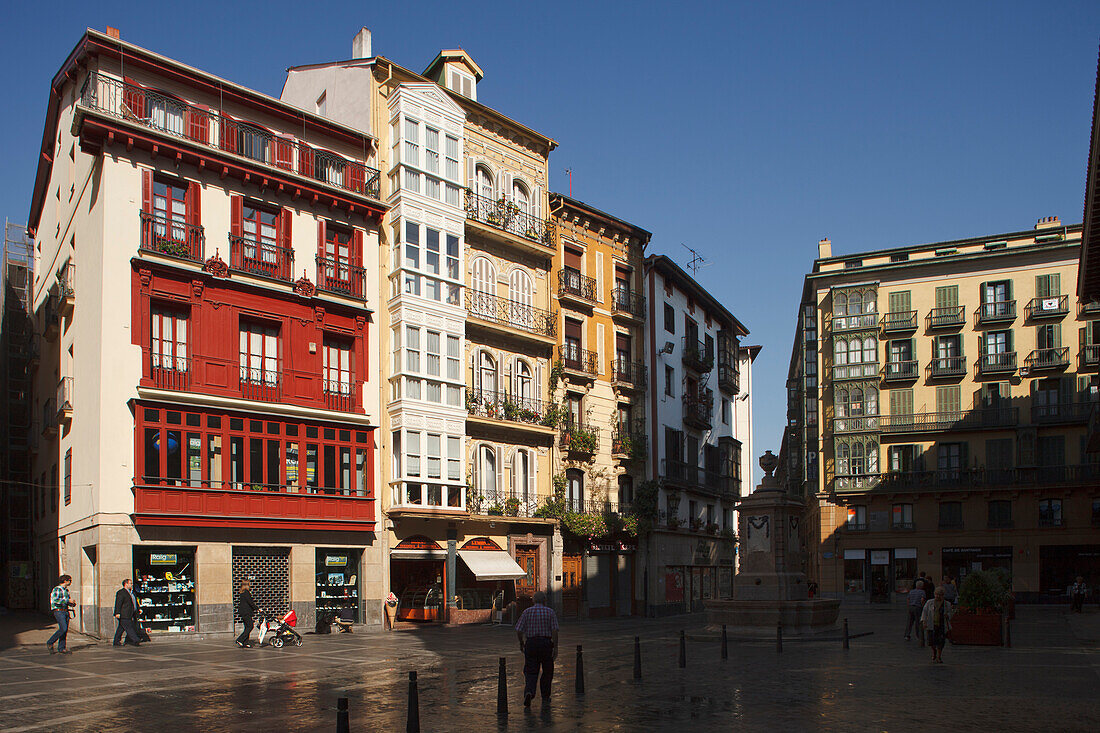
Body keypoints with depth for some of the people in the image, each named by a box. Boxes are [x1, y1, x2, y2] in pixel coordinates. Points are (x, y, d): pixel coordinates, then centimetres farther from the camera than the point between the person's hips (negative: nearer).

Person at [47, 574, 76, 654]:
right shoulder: (56, 589, -8)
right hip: (59, 611, -8)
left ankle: (61, 648, 5)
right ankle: (50, 643, -2)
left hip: (65, 612, 8)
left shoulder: (66, 590, 17)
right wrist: (68, 601, -19)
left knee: (65, 630, 2)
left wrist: (72, 604, 7)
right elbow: (55, 600, -21)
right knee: (63, 629, -17)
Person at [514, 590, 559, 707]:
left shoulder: (527, 612, 2)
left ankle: (529, 691, -21)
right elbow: (554, 630, -8)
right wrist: (555, 647, -6)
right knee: (547, 671, 15)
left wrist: (521, 643, 13)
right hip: (546, 643, -1)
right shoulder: (550, 612, -1)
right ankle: (545, 697, 20)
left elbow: (519, 630, -2)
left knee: (531, 672, 3)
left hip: (530, 643, 1)